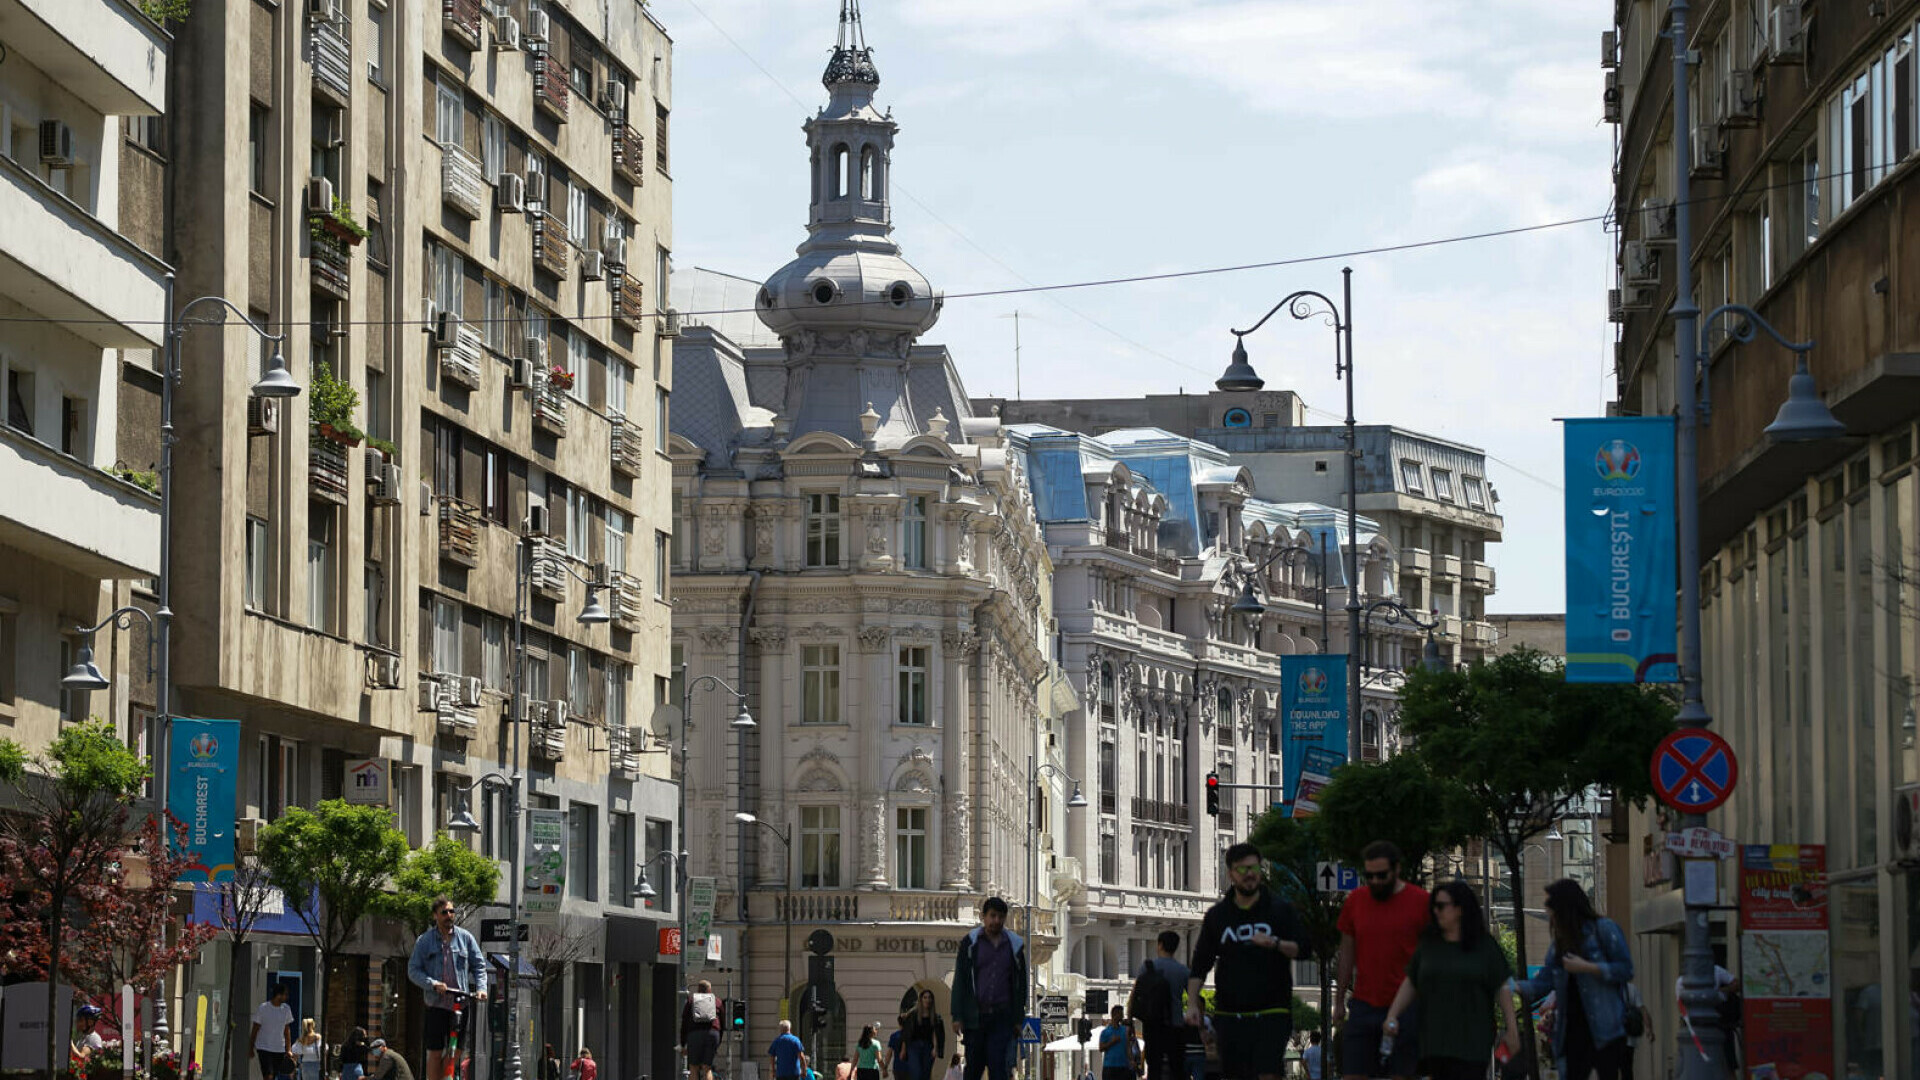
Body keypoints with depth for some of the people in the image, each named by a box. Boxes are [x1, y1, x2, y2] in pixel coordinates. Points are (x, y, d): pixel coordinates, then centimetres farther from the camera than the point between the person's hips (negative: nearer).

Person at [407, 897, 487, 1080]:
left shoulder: (465, 937, 8)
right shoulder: (424, 941, 4)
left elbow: (479, 965, 11)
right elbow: (413, 970, 0)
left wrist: (481, 987, -6)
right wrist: (433, 984, -17)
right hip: (436, 1003, -1)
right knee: (435, 1053, 0)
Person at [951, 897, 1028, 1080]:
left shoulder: (1015, 945, 7)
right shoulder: (970, 942, 3)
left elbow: (1020, 984, 13)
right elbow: (959, 982, 2)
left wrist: (1018, 1018, 9)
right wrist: (957, 1016, -4)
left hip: (1002, 1018, 0)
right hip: (975, 1017, 0)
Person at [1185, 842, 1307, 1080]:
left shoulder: (1280, 909, 6)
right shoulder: (1217, 915, 11)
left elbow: (1301, 948, 0)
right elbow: (1200, 965, 12)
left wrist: (1275, 943, -20)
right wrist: (1192, 1003, 1)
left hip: (1271, 1013, -2)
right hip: (1229, 1013, 2)